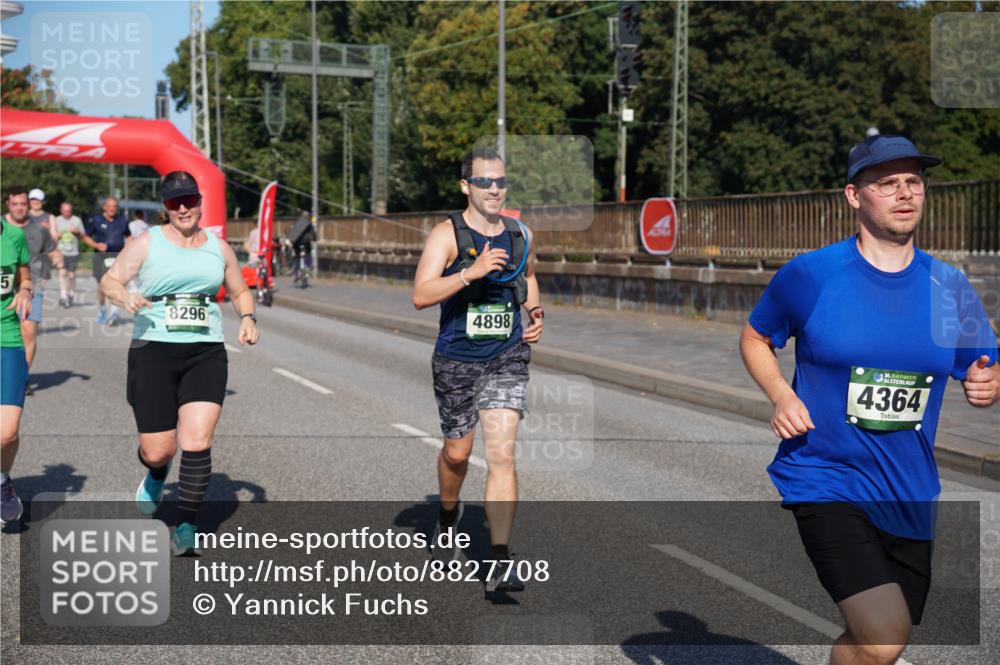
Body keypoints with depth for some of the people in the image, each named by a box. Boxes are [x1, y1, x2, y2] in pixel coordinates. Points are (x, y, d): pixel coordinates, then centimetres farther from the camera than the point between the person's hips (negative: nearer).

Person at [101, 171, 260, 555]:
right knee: (157, 451, -2)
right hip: (153, 351, -1)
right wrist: (124, 297, -21)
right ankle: (156, 473, 37)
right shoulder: (147, 243, 3)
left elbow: (240, 293, 23)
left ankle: (187, 528, -5)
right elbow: (109, 281, 1)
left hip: (206, 353, 2)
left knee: (197, 442, -14)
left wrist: (248, 318, 2)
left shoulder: (218, 247, 12)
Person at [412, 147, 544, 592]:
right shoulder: (447, 234, -8)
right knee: (457, 451, 15)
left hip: (507, 359, 1)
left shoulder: (521, 235, 5)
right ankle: (448, 513, 49)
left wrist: (535, 313, 9)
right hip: (456, 360, -1)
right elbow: (420, 295, -20)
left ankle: (500, 564, -12)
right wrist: (471, 272, -31)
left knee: (502, 455, -11)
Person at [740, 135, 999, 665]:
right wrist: (780, 396, -10)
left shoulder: (950, 288, 2)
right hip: (825, 479, -5)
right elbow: (754, 339, 8)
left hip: (910, 496, 5)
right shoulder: (809, 275, -7)